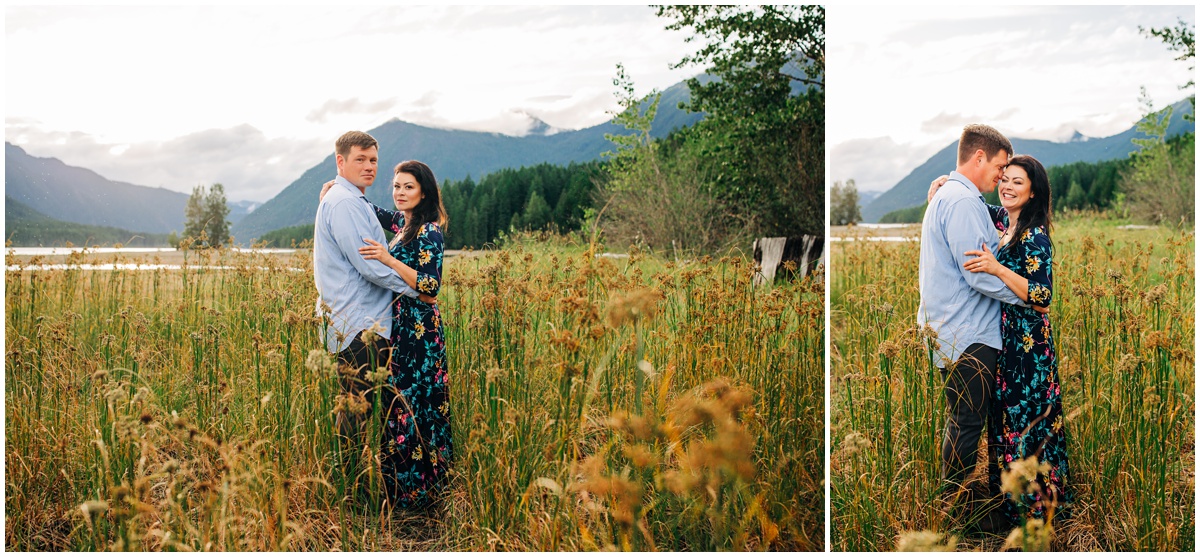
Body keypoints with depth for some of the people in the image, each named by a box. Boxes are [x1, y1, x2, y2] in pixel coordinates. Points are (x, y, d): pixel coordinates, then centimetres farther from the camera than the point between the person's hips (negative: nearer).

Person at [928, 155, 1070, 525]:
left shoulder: (1035, 236, -18)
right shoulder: (1001, 220, 5)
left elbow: (1042, 295, -24)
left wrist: (998, 269, -33)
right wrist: (949, 183, 5)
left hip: (1027, 343, -8)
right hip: (1001, 339, 8)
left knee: (1026, 419, 0)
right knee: (1004, 414, 16)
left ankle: (1036, 504, 12)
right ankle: (1009, 491, 29)